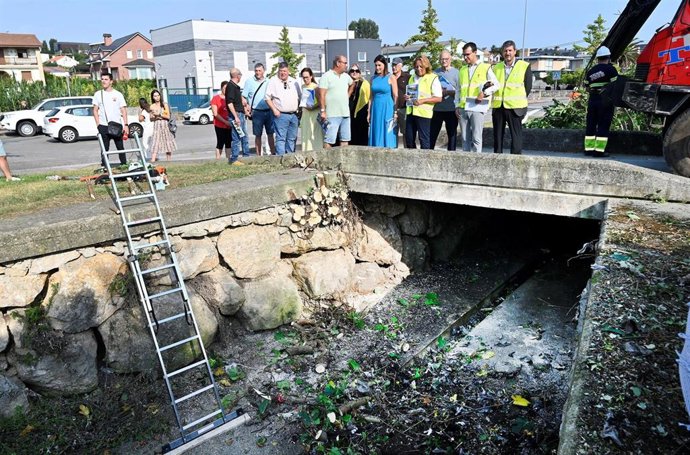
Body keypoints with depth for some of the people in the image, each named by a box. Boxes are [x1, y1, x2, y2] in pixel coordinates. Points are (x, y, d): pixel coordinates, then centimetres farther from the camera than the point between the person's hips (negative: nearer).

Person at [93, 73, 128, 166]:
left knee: (120, 147, 5)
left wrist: (125, 125, -7)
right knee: (104, 148, 2)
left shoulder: (118, 94, 5)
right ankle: (104, 166, 7)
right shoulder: (98, 94, 9)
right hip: (103, 126, 1)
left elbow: (123, 110, 3)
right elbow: (95, 110, 9)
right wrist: (98, 124, -2)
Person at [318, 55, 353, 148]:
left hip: (345, 114, 7)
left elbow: (352, 84, 36)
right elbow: (322, 95, -11)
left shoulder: (346, 76, 14)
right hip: (332, 115, -7)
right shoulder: (326, 76, -6)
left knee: (345, 139, 9)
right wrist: (323, 111, -18)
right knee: (329, 140, -8)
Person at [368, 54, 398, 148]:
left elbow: (396, 96, -4)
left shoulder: (391, 78, -2)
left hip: (387, 109, -4)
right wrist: (369, 113, 11)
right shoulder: (373, 78, 11)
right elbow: (371, 97, 14)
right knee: (376, 134, 5)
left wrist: (395, 112, -10)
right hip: (376, 109, 5)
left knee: (387, 136, -3)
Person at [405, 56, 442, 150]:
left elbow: (438, 98, -9)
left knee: (424, 139, -2)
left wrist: (423, 100, -19)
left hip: (423, 113, -6)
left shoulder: (433, 78, -3)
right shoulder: (412, 78, 18)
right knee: (409, 138, 8)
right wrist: (406, 97, 7)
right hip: (411, 112, 7)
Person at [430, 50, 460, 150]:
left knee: (452, 134, 7)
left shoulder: (456, 72, 1)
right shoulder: (436, 72, 11)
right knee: (432, 134, 3)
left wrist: (447, 92, -14)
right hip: (437, 109, 3)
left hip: (451, 109, -3)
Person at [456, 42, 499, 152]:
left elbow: (496, 85, 3)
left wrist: (484, 93, -13)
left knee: (476, 138, -6)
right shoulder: (462, 70, 18)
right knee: (465, 138, 7)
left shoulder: (485, 67, 4)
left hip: (477, 107, -4)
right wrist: (457, 106, 9)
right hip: (463, 108, 5)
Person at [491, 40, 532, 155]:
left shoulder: (524, 66, 4)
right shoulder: (496, 68, 15)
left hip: (515, 107, -3)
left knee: (516, 135, -3)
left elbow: (528, 87, 4)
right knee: (497, 135, 6)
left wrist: (519, 100, 0)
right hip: (498, 107, 4)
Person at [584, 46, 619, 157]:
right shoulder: (610, 69, -4)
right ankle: (599, 150, -7)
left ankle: (589, 149, 9)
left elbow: (587, 88, 16)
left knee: (591, 125, 9)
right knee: (603, 126, -4)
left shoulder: (590, 71, 14)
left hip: (592, 100, 5)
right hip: (606, 101, -5)